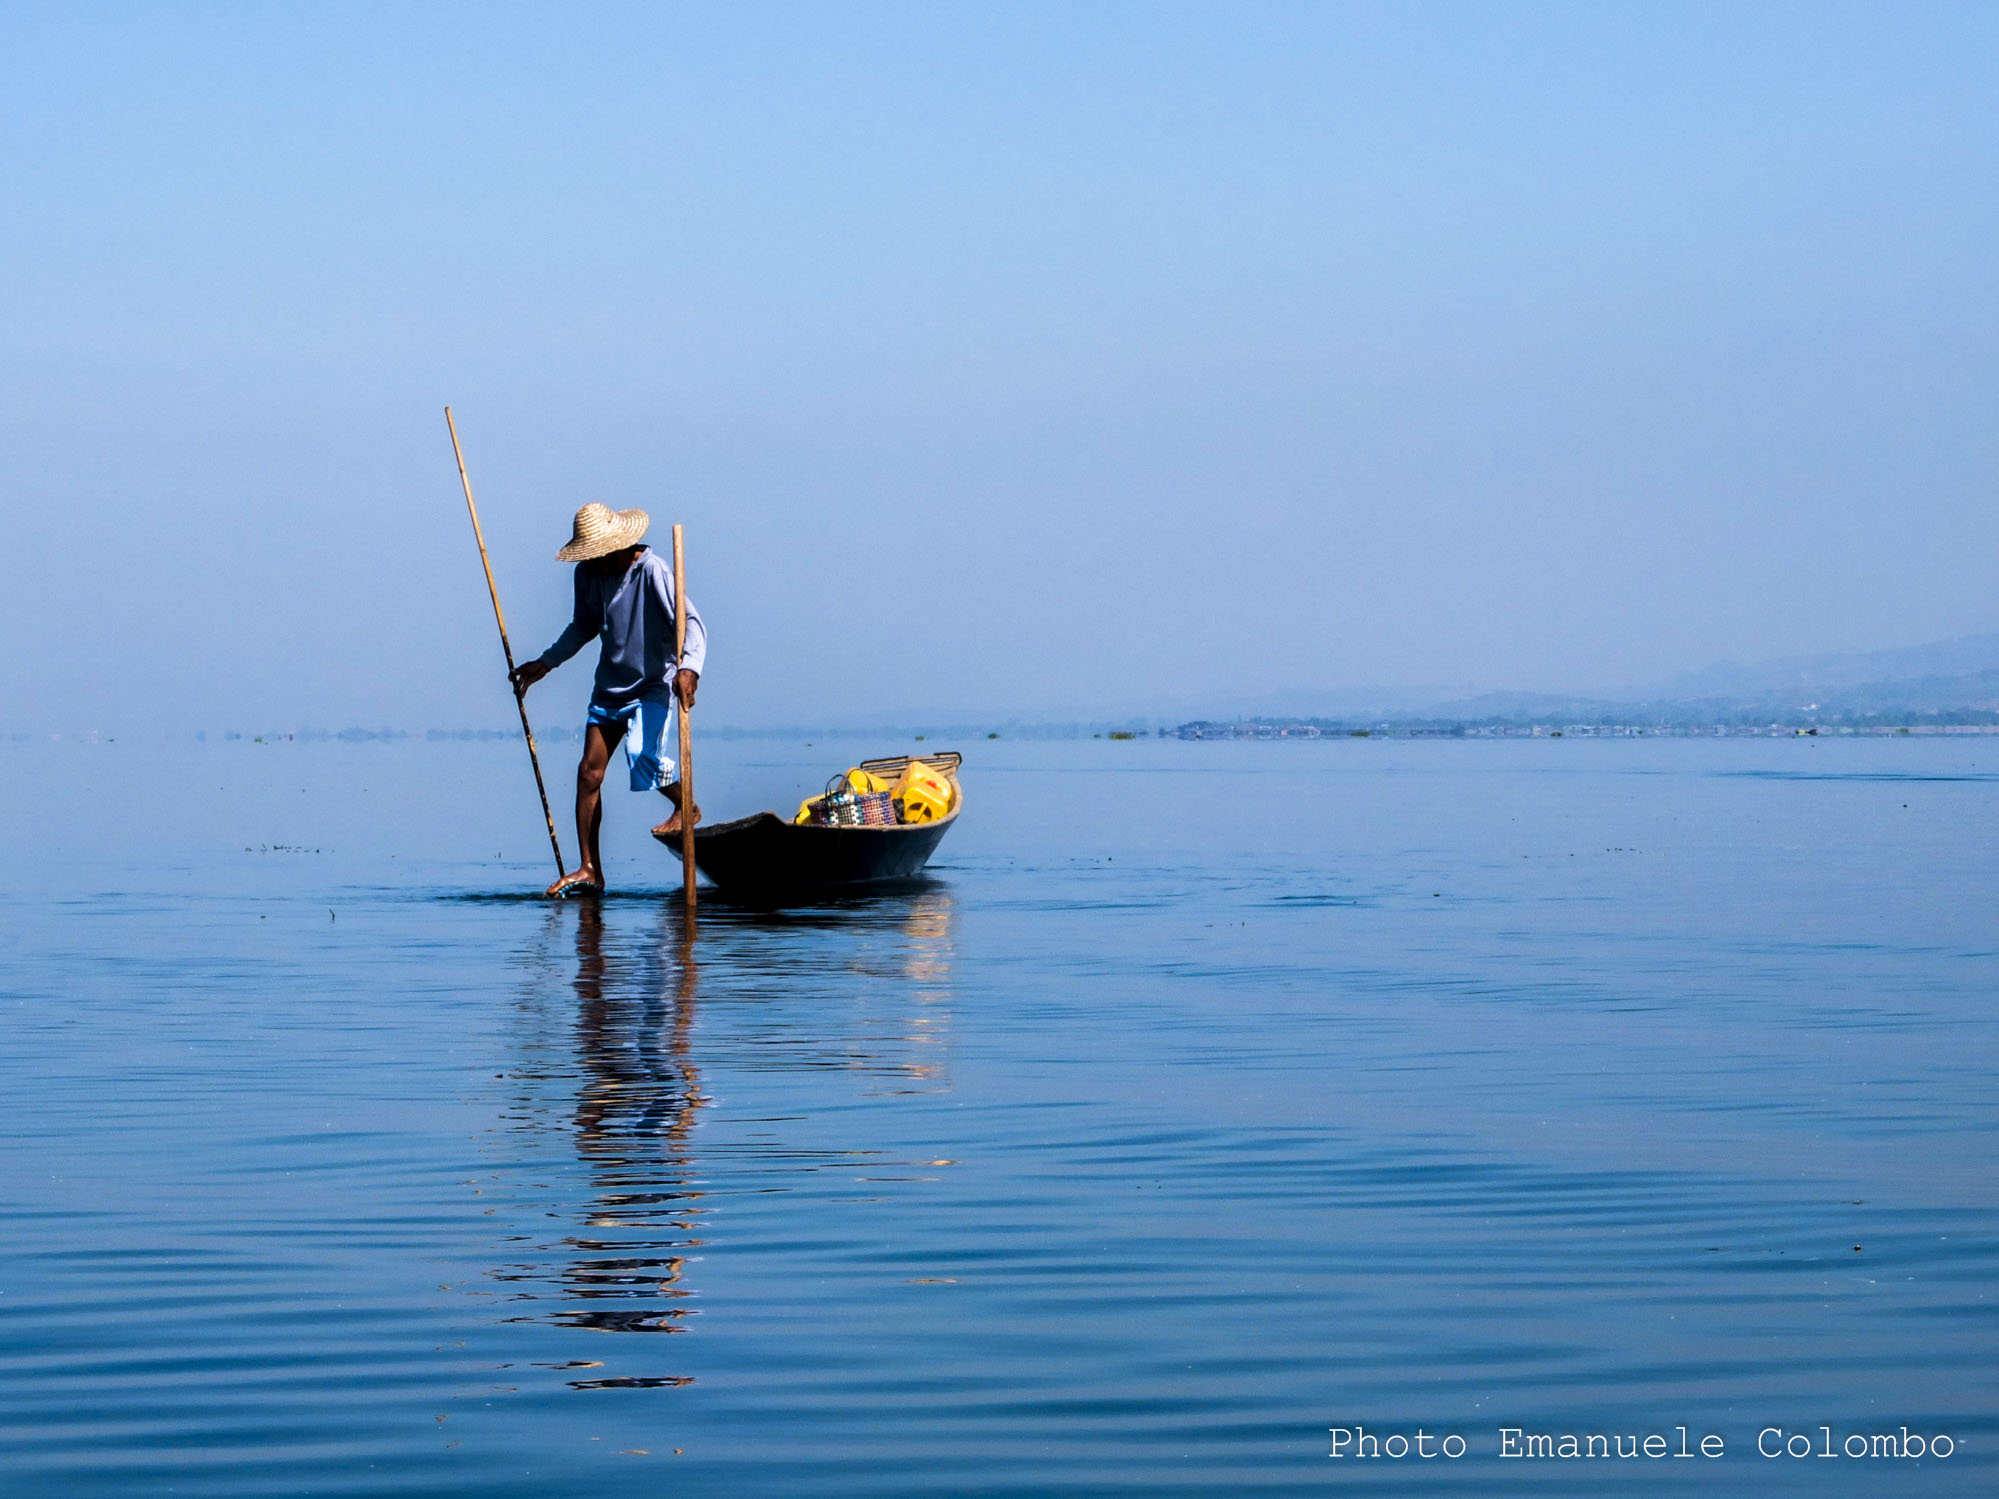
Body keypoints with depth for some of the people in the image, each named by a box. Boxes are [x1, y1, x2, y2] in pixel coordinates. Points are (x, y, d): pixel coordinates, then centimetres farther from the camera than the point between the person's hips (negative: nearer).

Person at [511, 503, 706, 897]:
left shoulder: (653, 571, -20)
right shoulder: (588, 574, 1)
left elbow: (691, 622, -27)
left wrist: (689, 667, -44)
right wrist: (544, 663, 17)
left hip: (653, 684, -7)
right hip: (609, 684, 7)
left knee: (643, 756, -27)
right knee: (589, 772, 1)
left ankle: (687, 807, 5)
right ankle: (589, 869, 6)